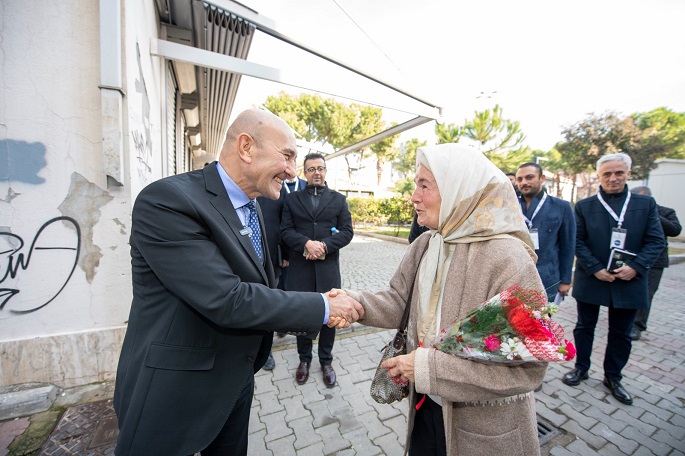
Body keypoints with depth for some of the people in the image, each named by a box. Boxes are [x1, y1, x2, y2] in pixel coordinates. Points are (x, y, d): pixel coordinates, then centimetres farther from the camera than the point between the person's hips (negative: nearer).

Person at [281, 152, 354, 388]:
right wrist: (307, 243, -18)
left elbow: (347, 231, 1)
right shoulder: (292, 199, 8)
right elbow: (286, 231, -1)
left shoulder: (338, 199, 8)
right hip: (300, 267, 0)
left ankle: (326, 361, 32)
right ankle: (304, 358, 36)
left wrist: (324, 245, -14)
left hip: (328, 267, 0)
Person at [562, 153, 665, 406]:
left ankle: (613, 377, 32)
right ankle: (581, 368, 30)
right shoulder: (584, 206, -2)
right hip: (590, 279, -1)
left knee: (621, 334, 14)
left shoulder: (646, 204, 3)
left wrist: (635, 267, -15)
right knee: (584, 327, 12)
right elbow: (577, 241, -5)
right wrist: (595, 269, -14)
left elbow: (656, 241, -1)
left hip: (629, 281, 2)